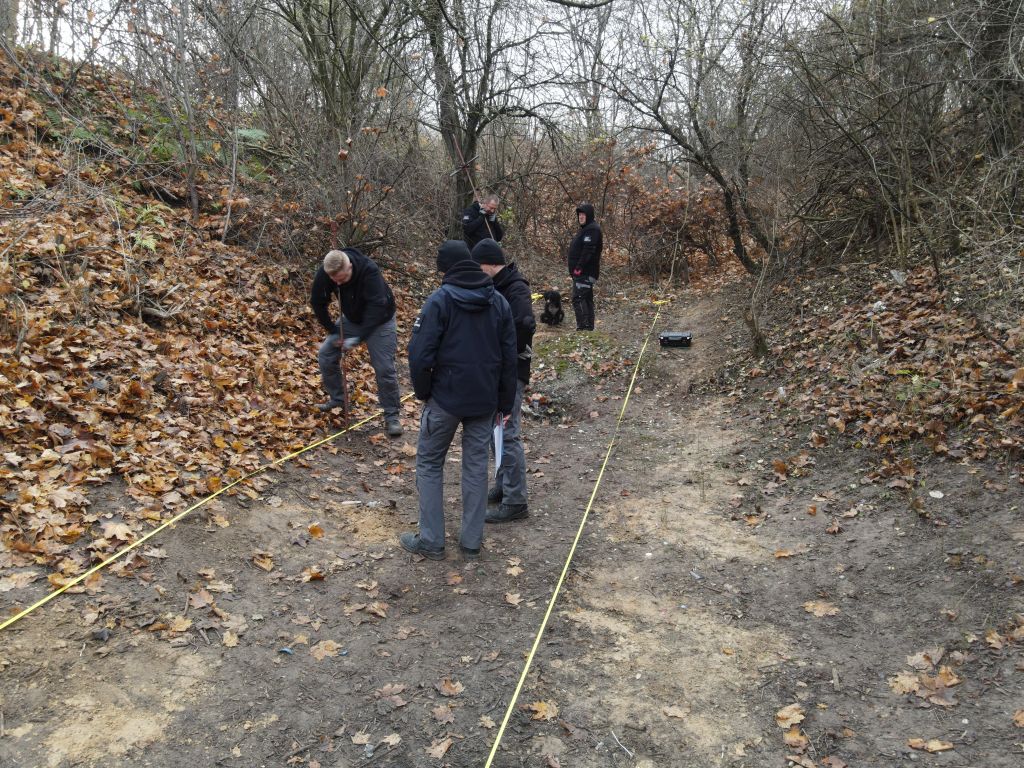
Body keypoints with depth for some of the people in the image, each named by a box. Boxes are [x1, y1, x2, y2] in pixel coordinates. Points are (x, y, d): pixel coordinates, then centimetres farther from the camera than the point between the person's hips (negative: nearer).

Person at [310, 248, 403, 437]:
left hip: (379, 321, -5)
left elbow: (377, 307, -40)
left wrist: (358, 337, -42)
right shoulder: (324, 274, -23)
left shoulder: (369, 270, -37)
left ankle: (392, 415, 4)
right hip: (351, 319, 5)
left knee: (384, 369, -11)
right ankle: (337, 399, 20)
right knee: (326, 354, 0)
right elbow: (318, 303, -8)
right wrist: (334, 331, -10)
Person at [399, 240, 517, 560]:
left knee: (429, 463, 12)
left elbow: (420, 354, -17)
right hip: (485, 400, 4)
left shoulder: (440, 300, -11)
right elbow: (509, 357, 6)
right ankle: (471, 542, 20)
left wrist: (423, 392, 0)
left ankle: (431, 541, 14)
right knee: (477, 465, 13)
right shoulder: (499, 302, 4)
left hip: (446, 398, -4)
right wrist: (504, 403, 13)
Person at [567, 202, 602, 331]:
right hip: (583, 272, 11)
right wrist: (574, 269, 16)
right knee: (587, 299, 13)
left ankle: (582, 327, -14)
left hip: (585, 272, -11)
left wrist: (579, 267, -25)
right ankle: (589, 327, 19)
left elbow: (588, 250, -23)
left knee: (578, 299, -14)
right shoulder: (585, 228, 20)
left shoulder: (592, 229, -13)